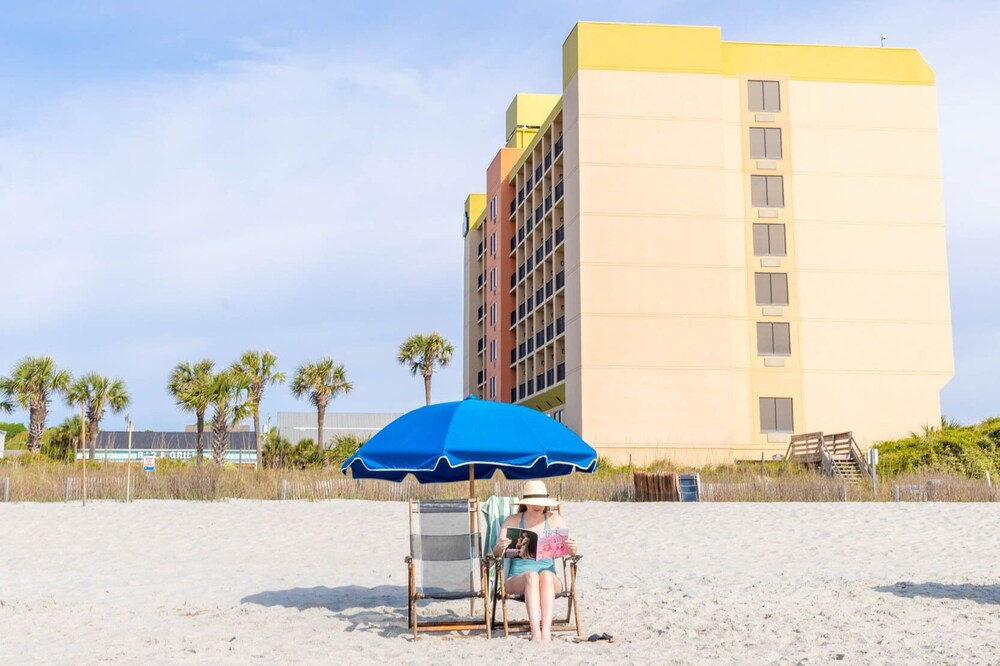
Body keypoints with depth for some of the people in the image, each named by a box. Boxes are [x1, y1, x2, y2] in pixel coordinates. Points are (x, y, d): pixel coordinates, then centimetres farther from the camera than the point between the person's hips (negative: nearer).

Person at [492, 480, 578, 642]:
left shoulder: (554, 520, 10)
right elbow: (496, 553, -2)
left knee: (546, 575, -35)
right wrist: (500, 547, -27)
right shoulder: (512, 522, 8)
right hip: (517, 579, 0)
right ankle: (535, 631, -49)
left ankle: (546, 631, -48)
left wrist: (572, 548, -23)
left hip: (550, 578, 1)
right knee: (531, 576, -35)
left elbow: (570, 552, 2)